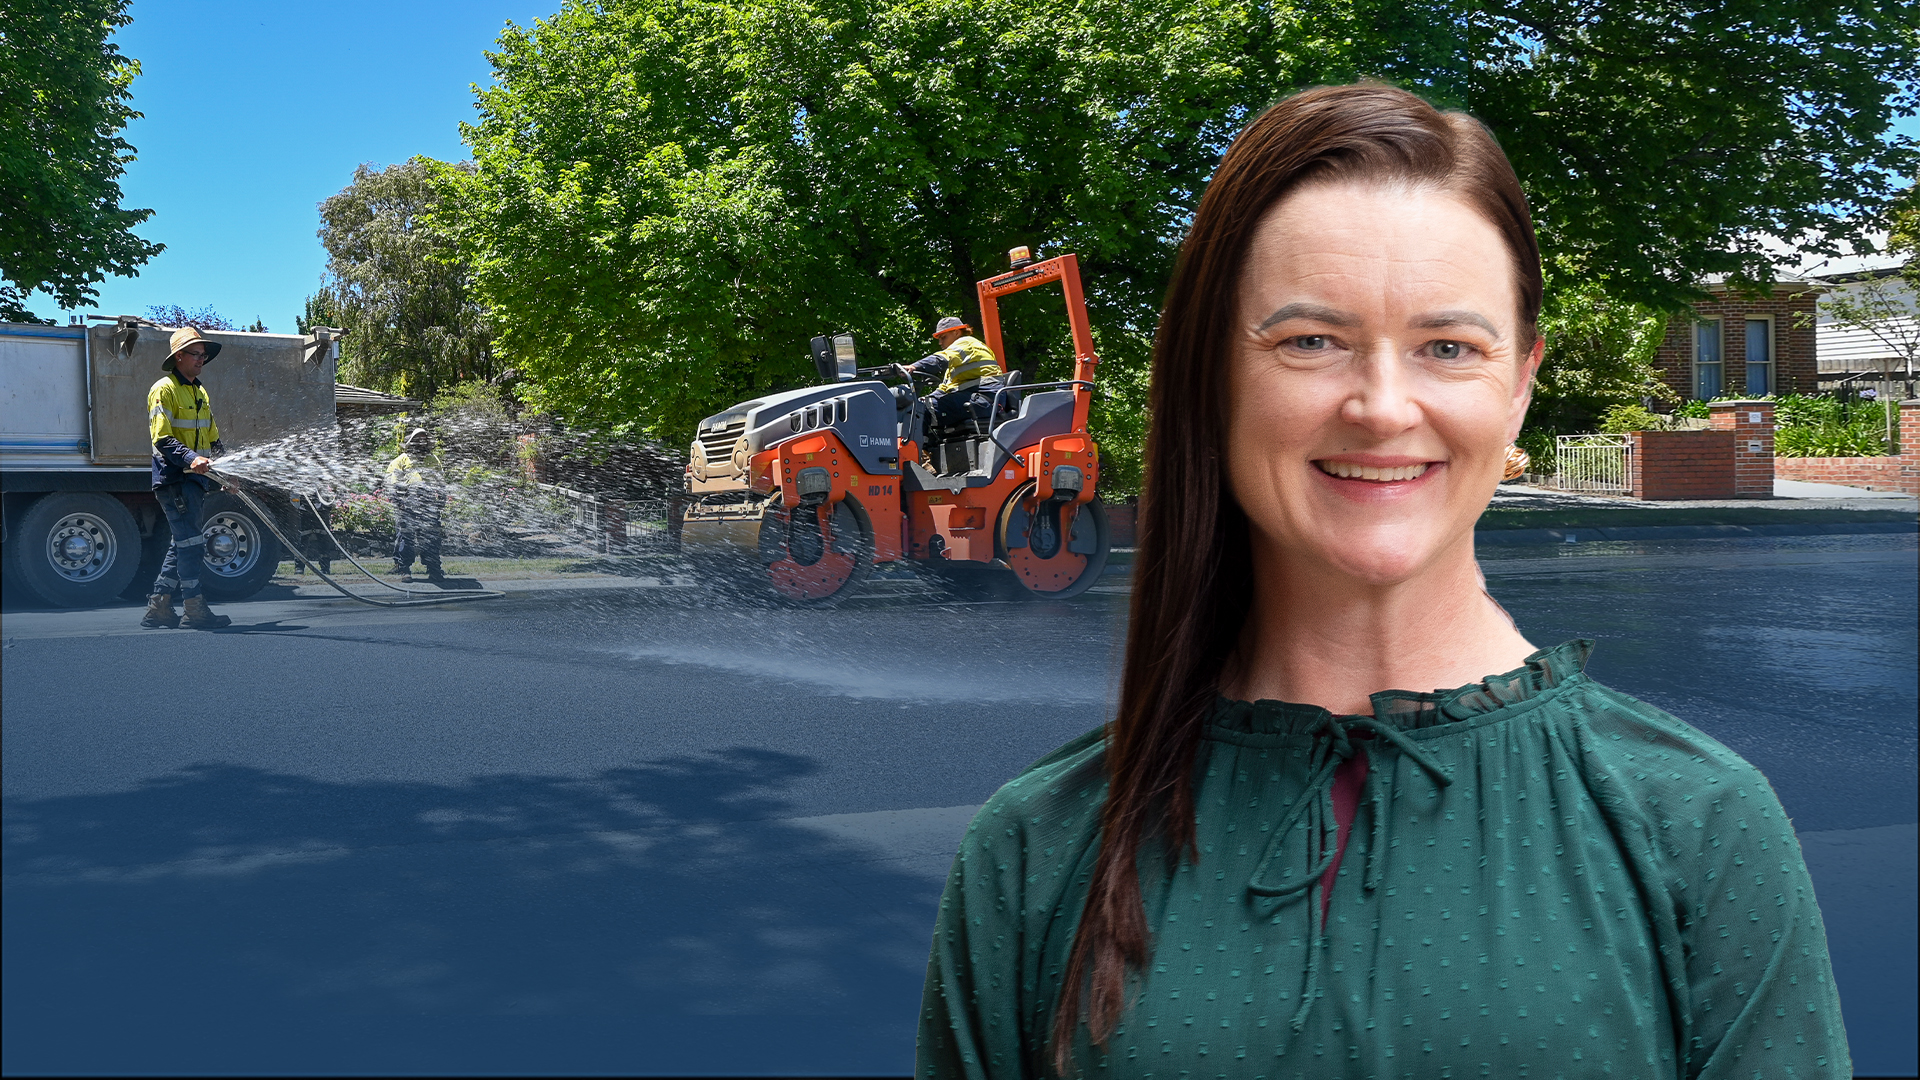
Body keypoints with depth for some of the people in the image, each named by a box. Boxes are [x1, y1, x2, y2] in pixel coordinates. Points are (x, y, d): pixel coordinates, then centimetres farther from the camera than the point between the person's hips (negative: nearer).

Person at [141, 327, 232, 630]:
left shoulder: (200, 392, 20)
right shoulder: (164, 390, -7)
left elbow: (213, 440, 24)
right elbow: (162, 439, -16)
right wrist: (190, 459, -31)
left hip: (194, 479, 9)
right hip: (173, 478, -9)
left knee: (181, 546, 11)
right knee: (191, 544, -10)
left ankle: (158, 607, 17)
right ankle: (195, 610, -7)